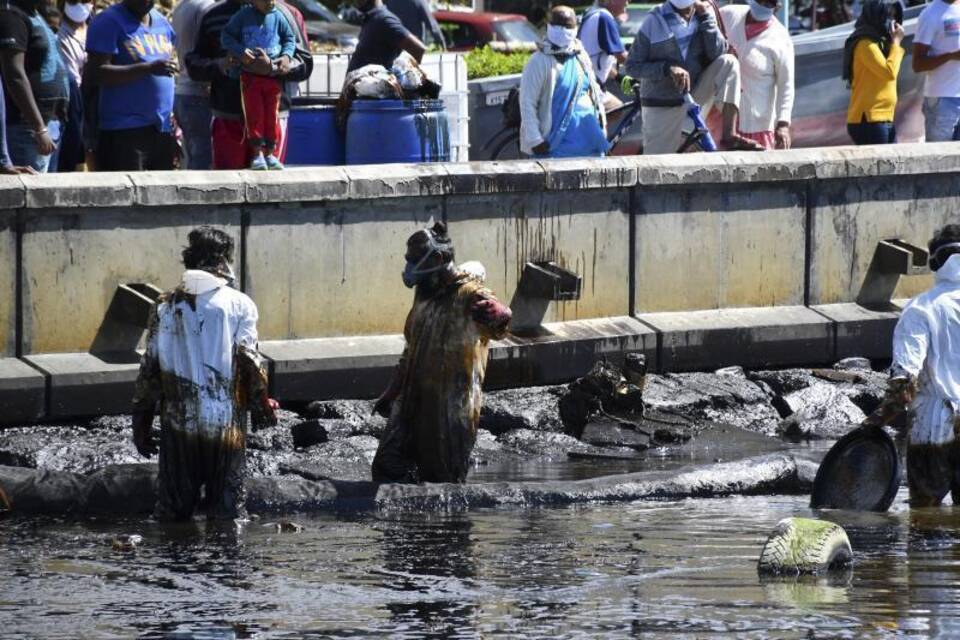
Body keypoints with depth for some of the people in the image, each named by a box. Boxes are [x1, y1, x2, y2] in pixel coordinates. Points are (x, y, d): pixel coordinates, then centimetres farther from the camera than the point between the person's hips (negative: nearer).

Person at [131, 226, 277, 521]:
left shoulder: (166, 307, 3)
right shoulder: (239, 305, -5)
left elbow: (150, 367, 4)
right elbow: (249, 362, -10)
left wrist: (141, 422, 9)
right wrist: (262, 406, 3)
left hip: (178, 423, 2)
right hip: (225, 424, -2)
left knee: (172, 510, 10)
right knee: (228, 514, 6)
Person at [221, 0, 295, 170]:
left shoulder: (278, 18, 3)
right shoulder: (243, 16, -3)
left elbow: (290, 39, 13)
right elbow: (226, 36, 0)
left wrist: (286, 56, -5)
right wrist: (240, 51, -16)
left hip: (273, 75, 2)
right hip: (250, 75, -2)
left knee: (272, 115, 4)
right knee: (254, 114, -3)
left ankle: (270, 153, 13)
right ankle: (257, 154, 4)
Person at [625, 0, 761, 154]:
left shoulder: (701, 15, -3)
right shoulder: (654, 21, -12)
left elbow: (718, 53, -15)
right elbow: (632, 66, -11)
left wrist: (706, 16, -21)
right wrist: (668, 69, -25)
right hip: (662, 106, -2)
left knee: (728, 62, -19)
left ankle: (729, 135, -22)